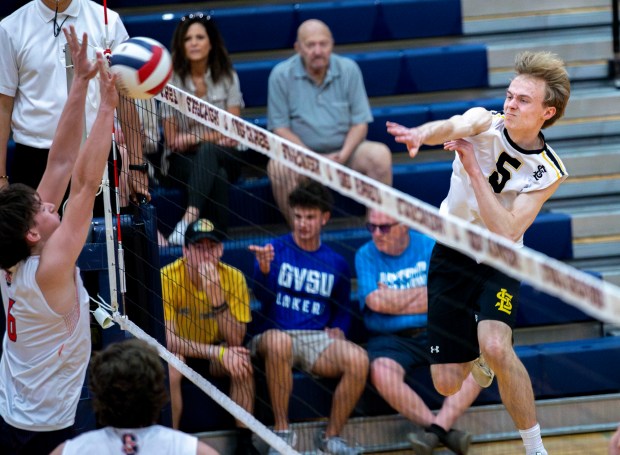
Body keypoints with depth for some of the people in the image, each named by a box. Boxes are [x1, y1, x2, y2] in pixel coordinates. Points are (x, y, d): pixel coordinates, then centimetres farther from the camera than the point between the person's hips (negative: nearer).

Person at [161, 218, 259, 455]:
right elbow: (168, 340, -27)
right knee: (169, 368, -35)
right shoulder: (168, 278, -23)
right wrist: (217, 353, -38)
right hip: (177, 352, -2)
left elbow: (235, 342, -21)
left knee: (242, 360, -28)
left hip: (215, 350, 2)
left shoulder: (233, 278, -16)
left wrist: (217, 296, -36)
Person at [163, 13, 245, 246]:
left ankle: (190, 217, -56)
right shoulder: (172, 80, -1)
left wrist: (194, 137, -15)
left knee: (206, 152, -38)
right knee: (217, 175, -37)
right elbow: (172, 141, -1)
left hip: (224, 157, 1)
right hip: (183, 160, -1)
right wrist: (215, 136, -9)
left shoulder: (227, 77, 5)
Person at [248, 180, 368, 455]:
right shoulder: (275, 250, 5)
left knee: (358, 359, -28)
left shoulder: (336, 263, 16)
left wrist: (338, 329, 3)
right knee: (278, 340, -40)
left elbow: (343, 309, 26)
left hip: (317, 340, 3)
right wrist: (264, 269, -31)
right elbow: (263, 297, -10)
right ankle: (282, 432, -27)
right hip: (276, 335, -3)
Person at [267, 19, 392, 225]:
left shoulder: (348, 69, 0)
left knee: (380, 155, -27)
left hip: (344, 149, 2)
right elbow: (280, 128, -6)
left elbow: (360, 123, 1)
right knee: (279, 167, -34)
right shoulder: (281, 75, -5)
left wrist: (343, 155, -18)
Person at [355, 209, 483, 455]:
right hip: (390, 339, -1)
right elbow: (376, 301, -13)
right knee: (382, 373, -34)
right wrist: (424, 292, -4)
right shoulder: (366, 255, 2)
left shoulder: (430, 247, 4)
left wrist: (395, 299, -7)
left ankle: (436, 429, -32)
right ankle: (445, 431, -27)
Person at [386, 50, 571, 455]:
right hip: (451, 253, 2)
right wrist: (421, 133, -63)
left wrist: (473, 168, -31)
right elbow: (452, 127, -39)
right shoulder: (484, 124, -14)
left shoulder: (550, 171, -15)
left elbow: (506, 232, -25)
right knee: (448, 383, -1)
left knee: (495, 346, -31)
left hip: (499, 262, -1)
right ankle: (481, 362, 39)